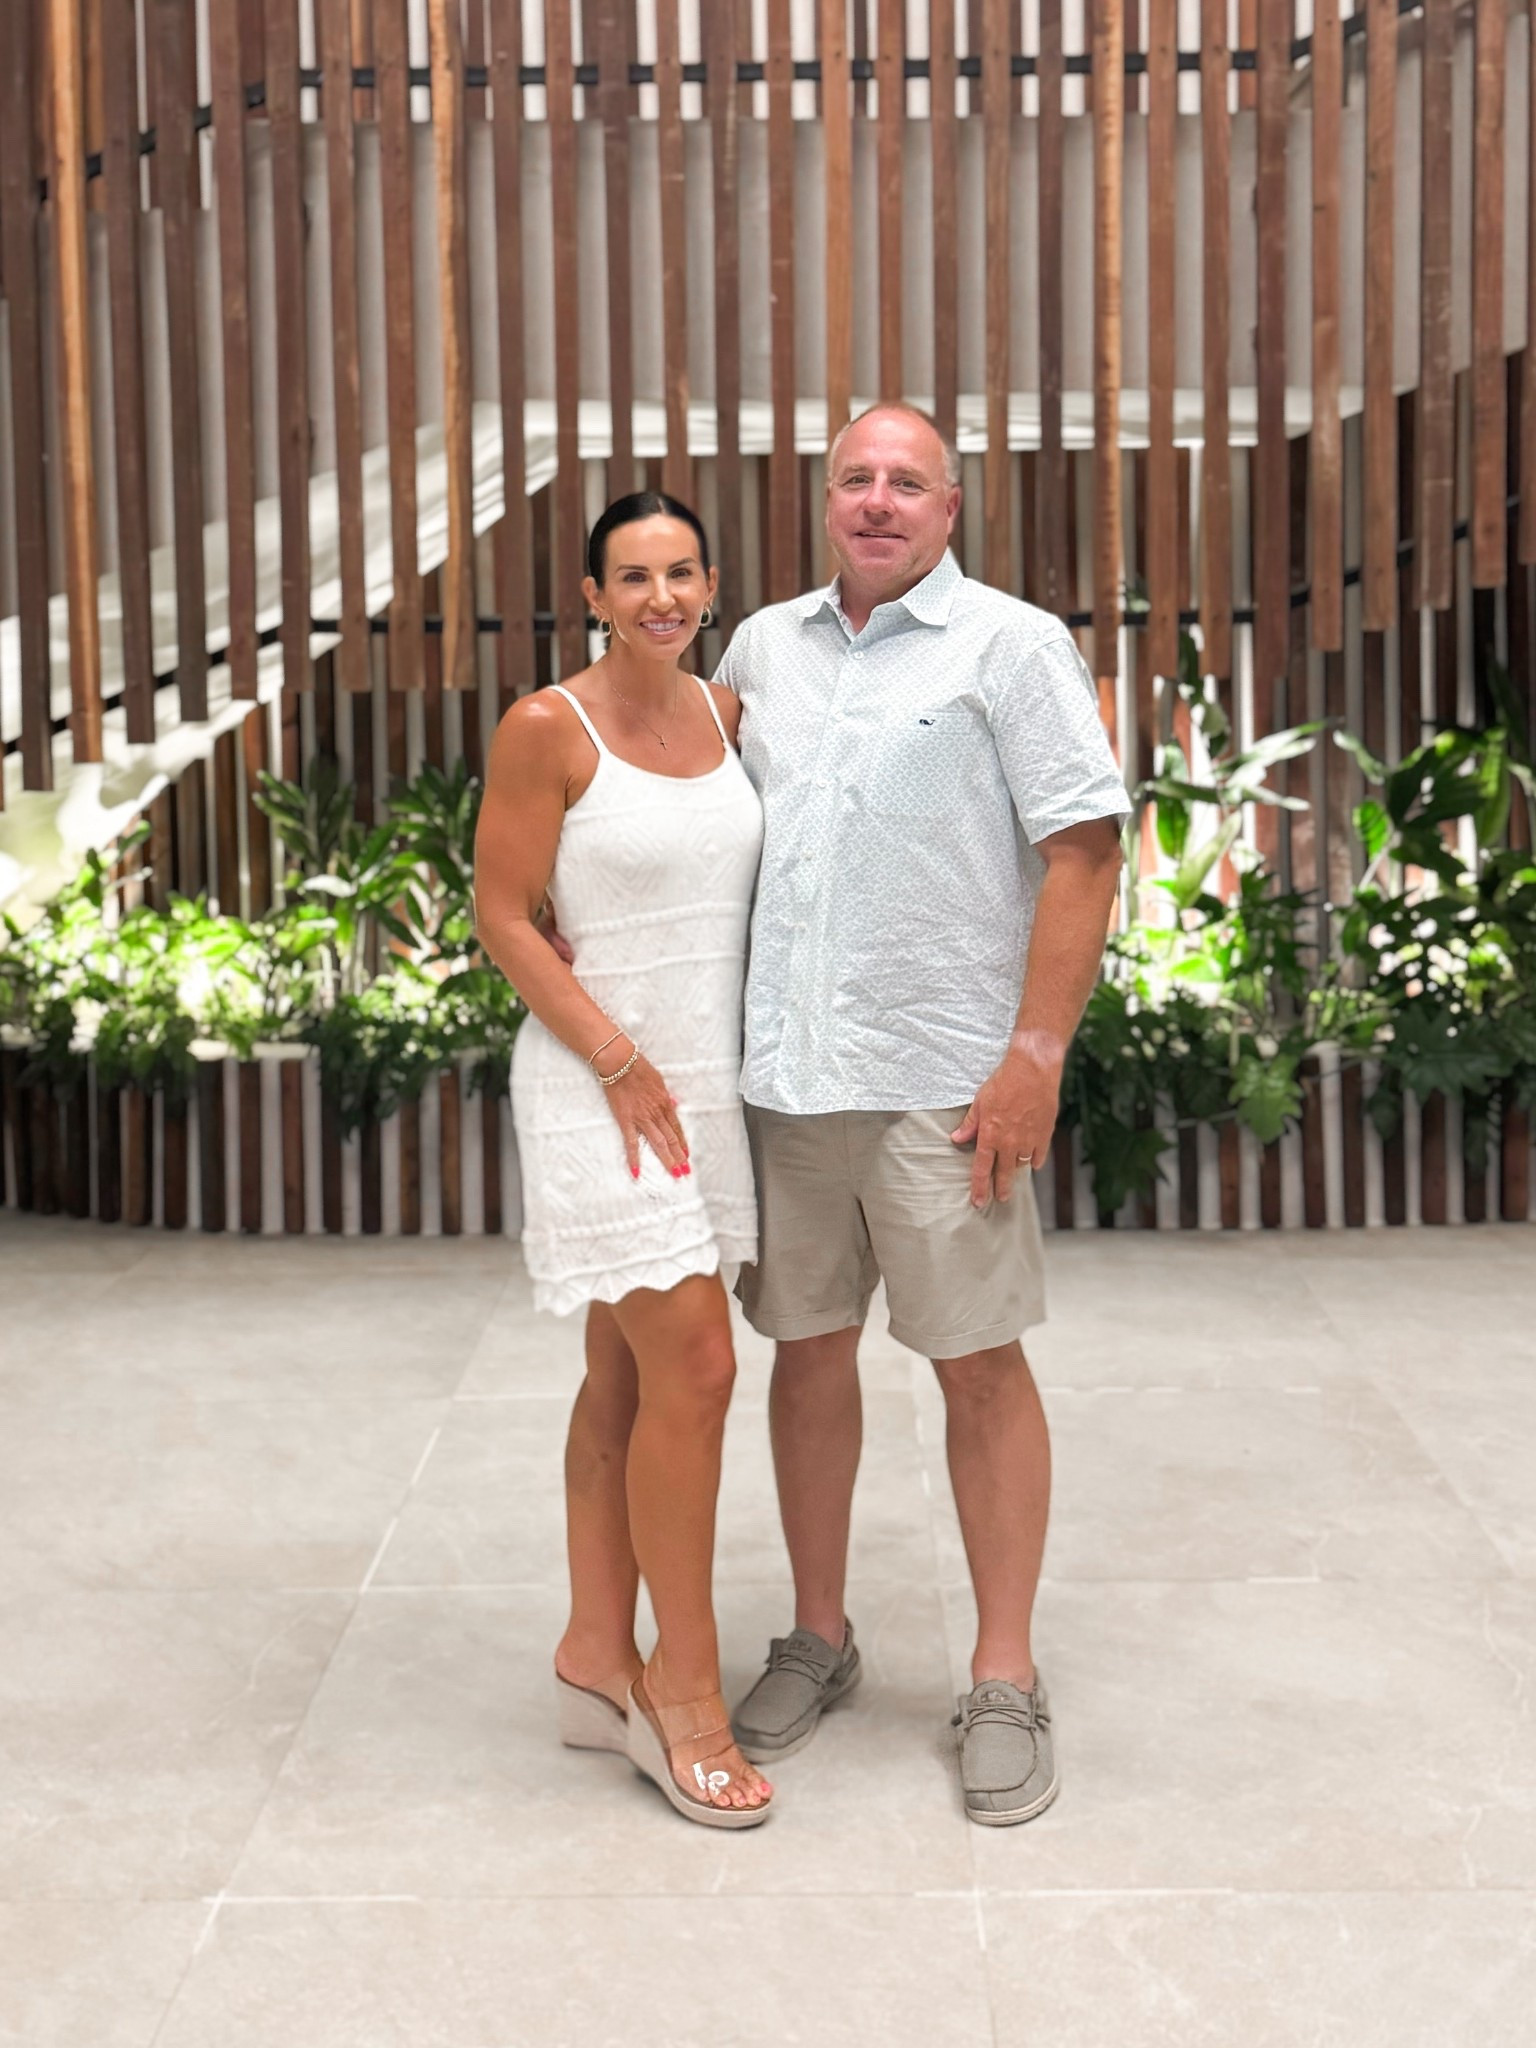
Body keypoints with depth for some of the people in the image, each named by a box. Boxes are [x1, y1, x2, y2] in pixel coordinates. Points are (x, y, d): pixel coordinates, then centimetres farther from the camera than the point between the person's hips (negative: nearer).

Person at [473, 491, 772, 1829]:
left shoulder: (727, 714, 8)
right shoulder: (546, 730, -9)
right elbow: (504, 918, -9)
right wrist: (619, 1058, -15)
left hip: (709, 1079, 6)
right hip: (600, 1080, -6)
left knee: (630, 1376, 12)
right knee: (692, 1367, -10)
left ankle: (596, 1657, 23)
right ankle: (683, 1685, 5)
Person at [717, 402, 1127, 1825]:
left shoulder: (1010, 646, -2)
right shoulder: (763, 648, 13)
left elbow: (1084, 848, -8)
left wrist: (1035, 1054, -15)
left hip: (941, 1080, -5)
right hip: (782, 1069, 5)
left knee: (979, 1366, 1)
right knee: (807, 1348, 12)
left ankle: (1004, 1679, 13)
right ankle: (818, 1639, 28)